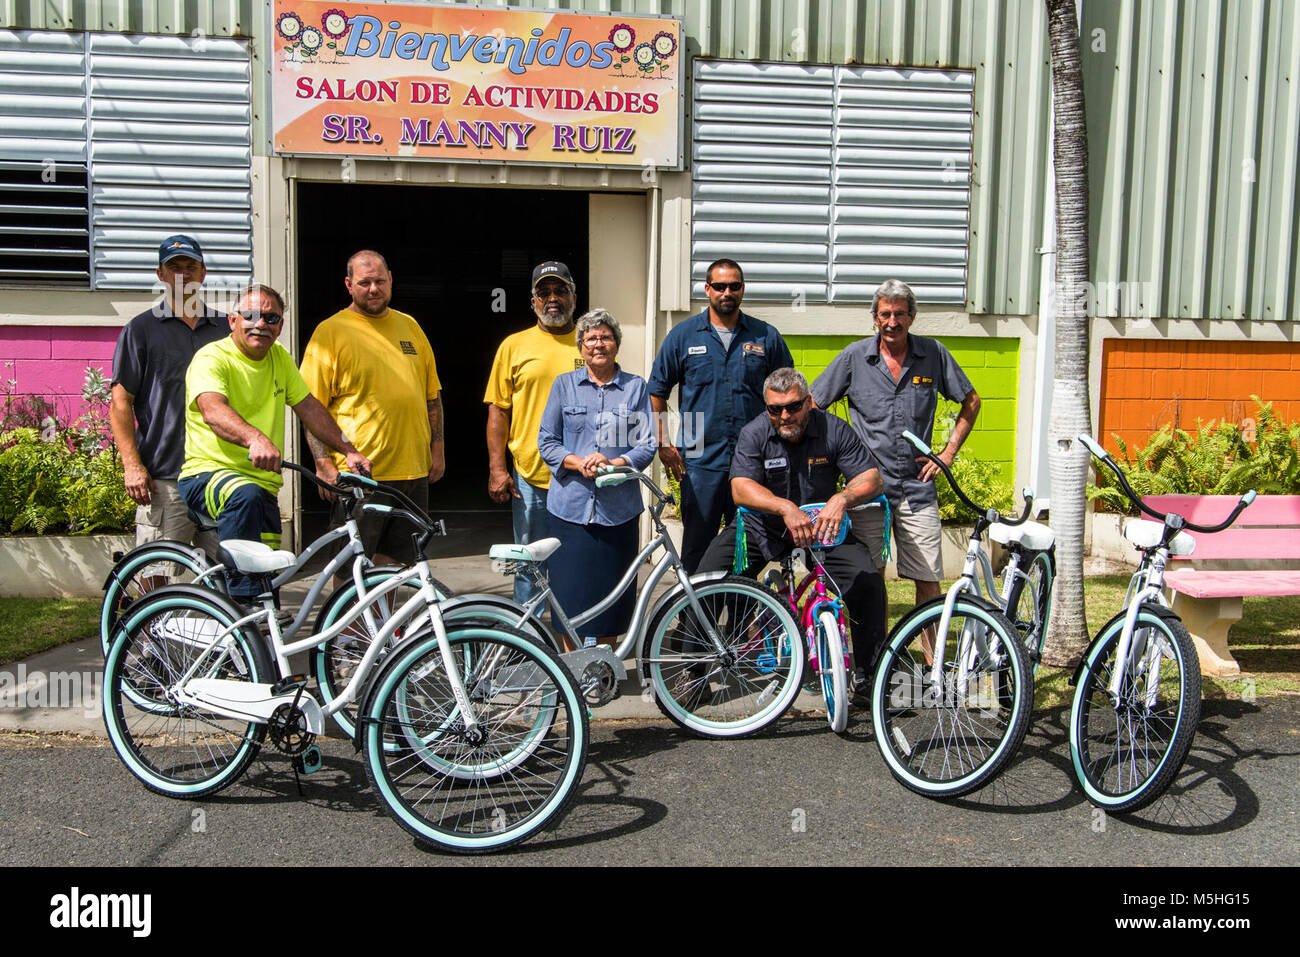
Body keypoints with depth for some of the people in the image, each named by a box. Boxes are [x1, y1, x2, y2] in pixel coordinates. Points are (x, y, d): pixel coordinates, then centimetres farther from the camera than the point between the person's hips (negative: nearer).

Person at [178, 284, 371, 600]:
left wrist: (350, 451, 9)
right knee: (246, 495, -40)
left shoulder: (280, 358, 11)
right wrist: (255, 438, -49)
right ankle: (240, 601, -37)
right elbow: (212, 410, -30)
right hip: (208, 472, -6)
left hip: (263, 484, 7)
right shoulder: (211, 358, -11)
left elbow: (309, 407, 17)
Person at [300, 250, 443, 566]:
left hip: (413, 470, 5)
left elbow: (432, 394, 18)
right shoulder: (330, 332, -2)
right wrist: (324, 464, -13)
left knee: (391, 562, 12)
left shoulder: (409, 326, 14)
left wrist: (438, 450, 12)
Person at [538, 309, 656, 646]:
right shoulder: (564, 385, 9)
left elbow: (647, 446, 3)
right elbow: (546, 442, 5)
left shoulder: (636, 387, 8)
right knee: (570, 590, 0)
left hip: (618, 507, 0)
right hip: (571, 504, 0)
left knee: (611, 589, 4)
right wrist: (579, 463, -13)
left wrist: (614, 463, -15)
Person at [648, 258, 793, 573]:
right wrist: (664, 443, 2)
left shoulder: (767, 337, 6)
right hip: (700, 464, -1)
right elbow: (657, 392, 9)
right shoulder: (683, 335, 4)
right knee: (697, 547, 3)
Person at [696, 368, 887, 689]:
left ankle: (868, 670, -4)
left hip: (820, 526, 0)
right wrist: (785, 508, -40)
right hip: (762, 526, 0)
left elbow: (871, 478, -12)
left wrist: (841, 499, -34)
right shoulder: (753, 434, -11)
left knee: (868, 578, -21)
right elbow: (741, 488, -23)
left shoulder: (834, 430, -9)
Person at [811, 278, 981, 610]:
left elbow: (971, 402, 15)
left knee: (928, 578, 0)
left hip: (918, 487, 1)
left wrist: (948, 452, 7)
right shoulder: (854, 357, 0)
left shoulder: (933, 354, 3)